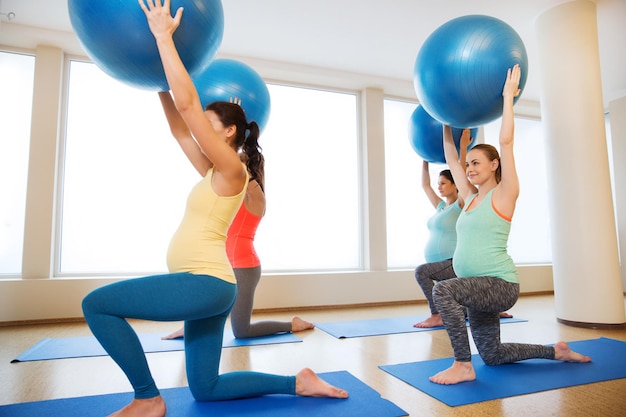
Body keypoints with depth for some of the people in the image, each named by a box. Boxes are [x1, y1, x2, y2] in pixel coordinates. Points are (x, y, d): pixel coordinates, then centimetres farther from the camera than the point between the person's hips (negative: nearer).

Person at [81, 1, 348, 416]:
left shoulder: (232, 169, -9)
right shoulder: (214, 174, 16)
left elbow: (188, 104, -14)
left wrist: (163, 35, -7)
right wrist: (162, 82, 25)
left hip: (204, 284, -10)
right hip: (207, 287, 10)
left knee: (96, 304, -5)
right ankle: (298, 383, 18)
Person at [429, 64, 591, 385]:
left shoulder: (503, 195, -7)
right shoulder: (470, 197, 11)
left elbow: (505, 142, -14)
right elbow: (451, 158, 16)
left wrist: (508, 96, -8)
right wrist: (447, 121, 21)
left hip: (501, 285, -8)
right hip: (480, 288, 9)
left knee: (442, 289, -33)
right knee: (492, 356, 18)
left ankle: (463, 366, -18)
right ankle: (557, 351, 37)